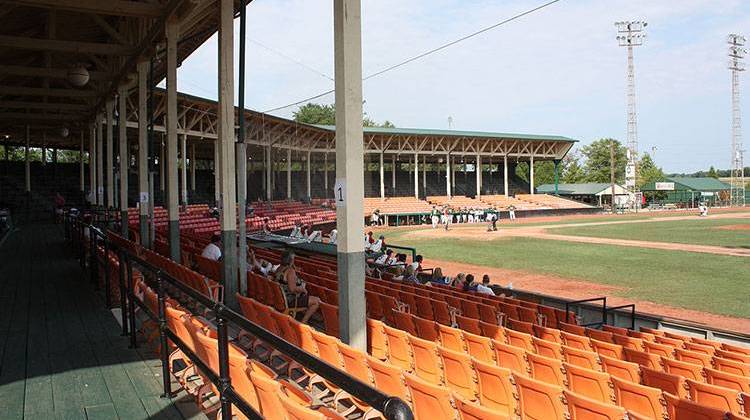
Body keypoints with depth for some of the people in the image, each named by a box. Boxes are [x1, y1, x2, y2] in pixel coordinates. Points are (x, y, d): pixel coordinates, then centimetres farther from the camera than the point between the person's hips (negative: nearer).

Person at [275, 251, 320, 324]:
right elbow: (293, 289, -28)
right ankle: (303, 322, -2)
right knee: (317, 301, -7)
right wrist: (303, 289, -10)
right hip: (290, 301, -10)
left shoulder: (279, 269, 4)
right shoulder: (290, 271, -23)